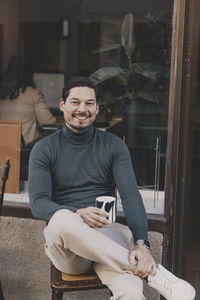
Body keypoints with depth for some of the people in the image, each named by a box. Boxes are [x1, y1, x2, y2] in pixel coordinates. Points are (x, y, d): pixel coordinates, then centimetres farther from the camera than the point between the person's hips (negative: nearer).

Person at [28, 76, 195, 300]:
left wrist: (141, 243, -24)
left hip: (107, 234, -2)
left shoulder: (113, 145, 8)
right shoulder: (44, 149, 6)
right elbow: (38, 203, -5)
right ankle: (153, 272, -32)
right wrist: (77, 214, -27)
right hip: (64, 240, 2)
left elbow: (130, 195, -5)